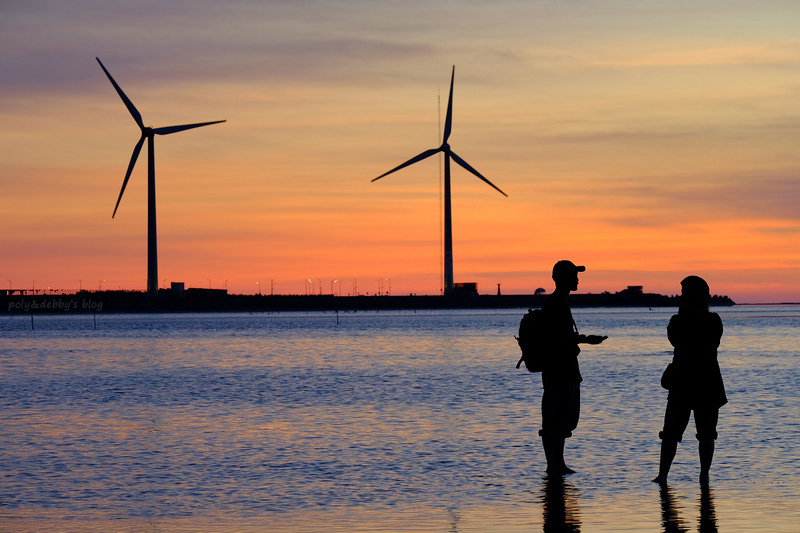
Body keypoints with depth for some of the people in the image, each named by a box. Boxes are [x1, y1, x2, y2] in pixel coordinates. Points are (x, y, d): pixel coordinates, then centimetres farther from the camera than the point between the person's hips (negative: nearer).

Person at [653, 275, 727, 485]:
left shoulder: (678, 321, -9)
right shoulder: (714, 320, -2)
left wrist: (682, 313, 7)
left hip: (682, 381, -1)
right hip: (709, 381, 2)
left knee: (671, 432, 4)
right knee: (707, 432, 7)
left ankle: (663, 474, 0)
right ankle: (704, 474, 1)